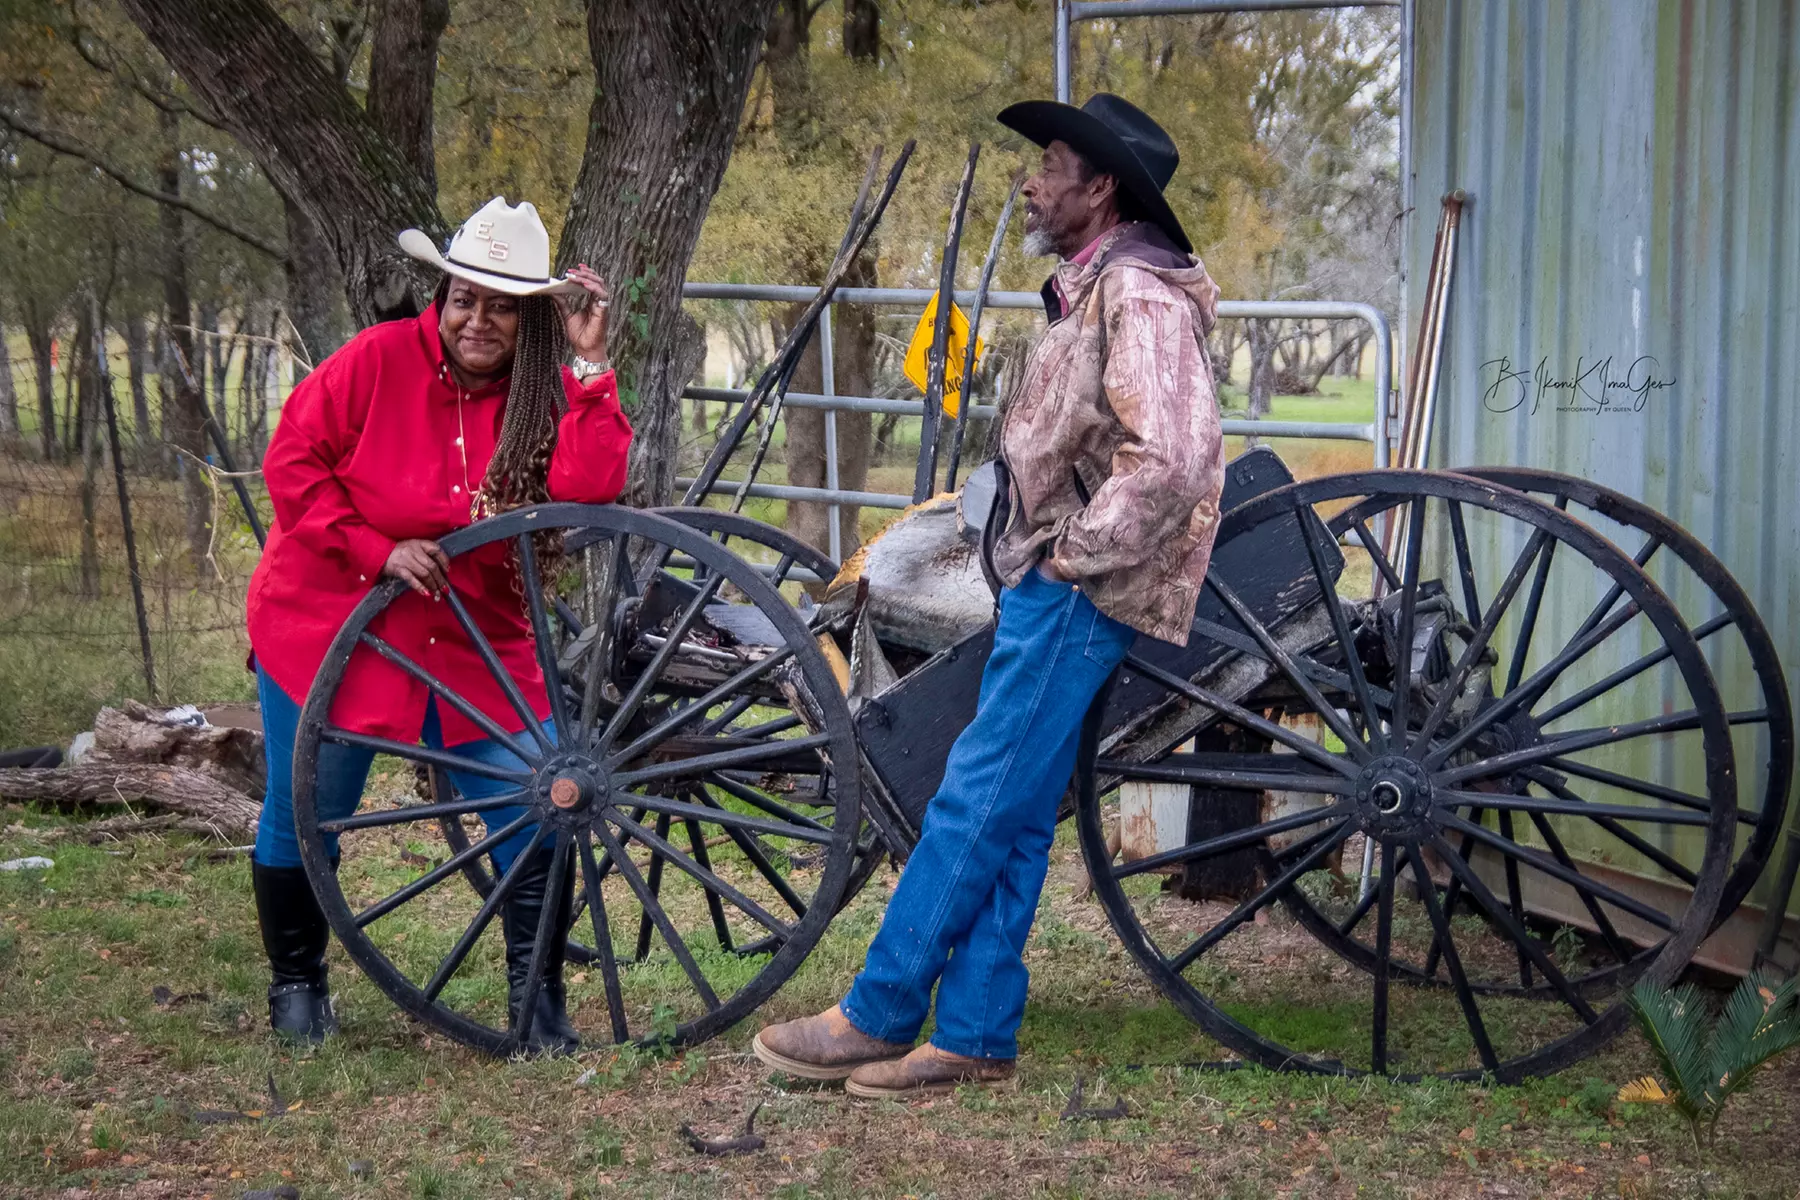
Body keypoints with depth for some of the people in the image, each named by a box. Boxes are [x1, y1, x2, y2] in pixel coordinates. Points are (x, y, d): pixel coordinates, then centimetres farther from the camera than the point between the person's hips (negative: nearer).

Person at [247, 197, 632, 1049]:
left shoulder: (546, 396, -1)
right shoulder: (379, 359, -9)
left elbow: (589, 487, -19)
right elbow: (292, 462, -8)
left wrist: (591, 363, -20)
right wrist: (379, 550, -17)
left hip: (474, 643, 2)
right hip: (329, 626, -2)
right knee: (303, 816, 6)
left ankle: (537, 1001, 8)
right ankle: (296, 986, 29)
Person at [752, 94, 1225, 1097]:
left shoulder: (1140, 296, -14)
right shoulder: (1093, 290, 19)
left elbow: (1171, 458, -27)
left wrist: (1076, 553, -18)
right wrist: (1041, 549, 16)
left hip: (1082, 593, -10)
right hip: (1051, 587, 10)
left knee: (976, 805, -7)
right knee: (1012, 820, 9)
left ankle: (878, 1016, -2)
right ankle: (976, 1036, 12)